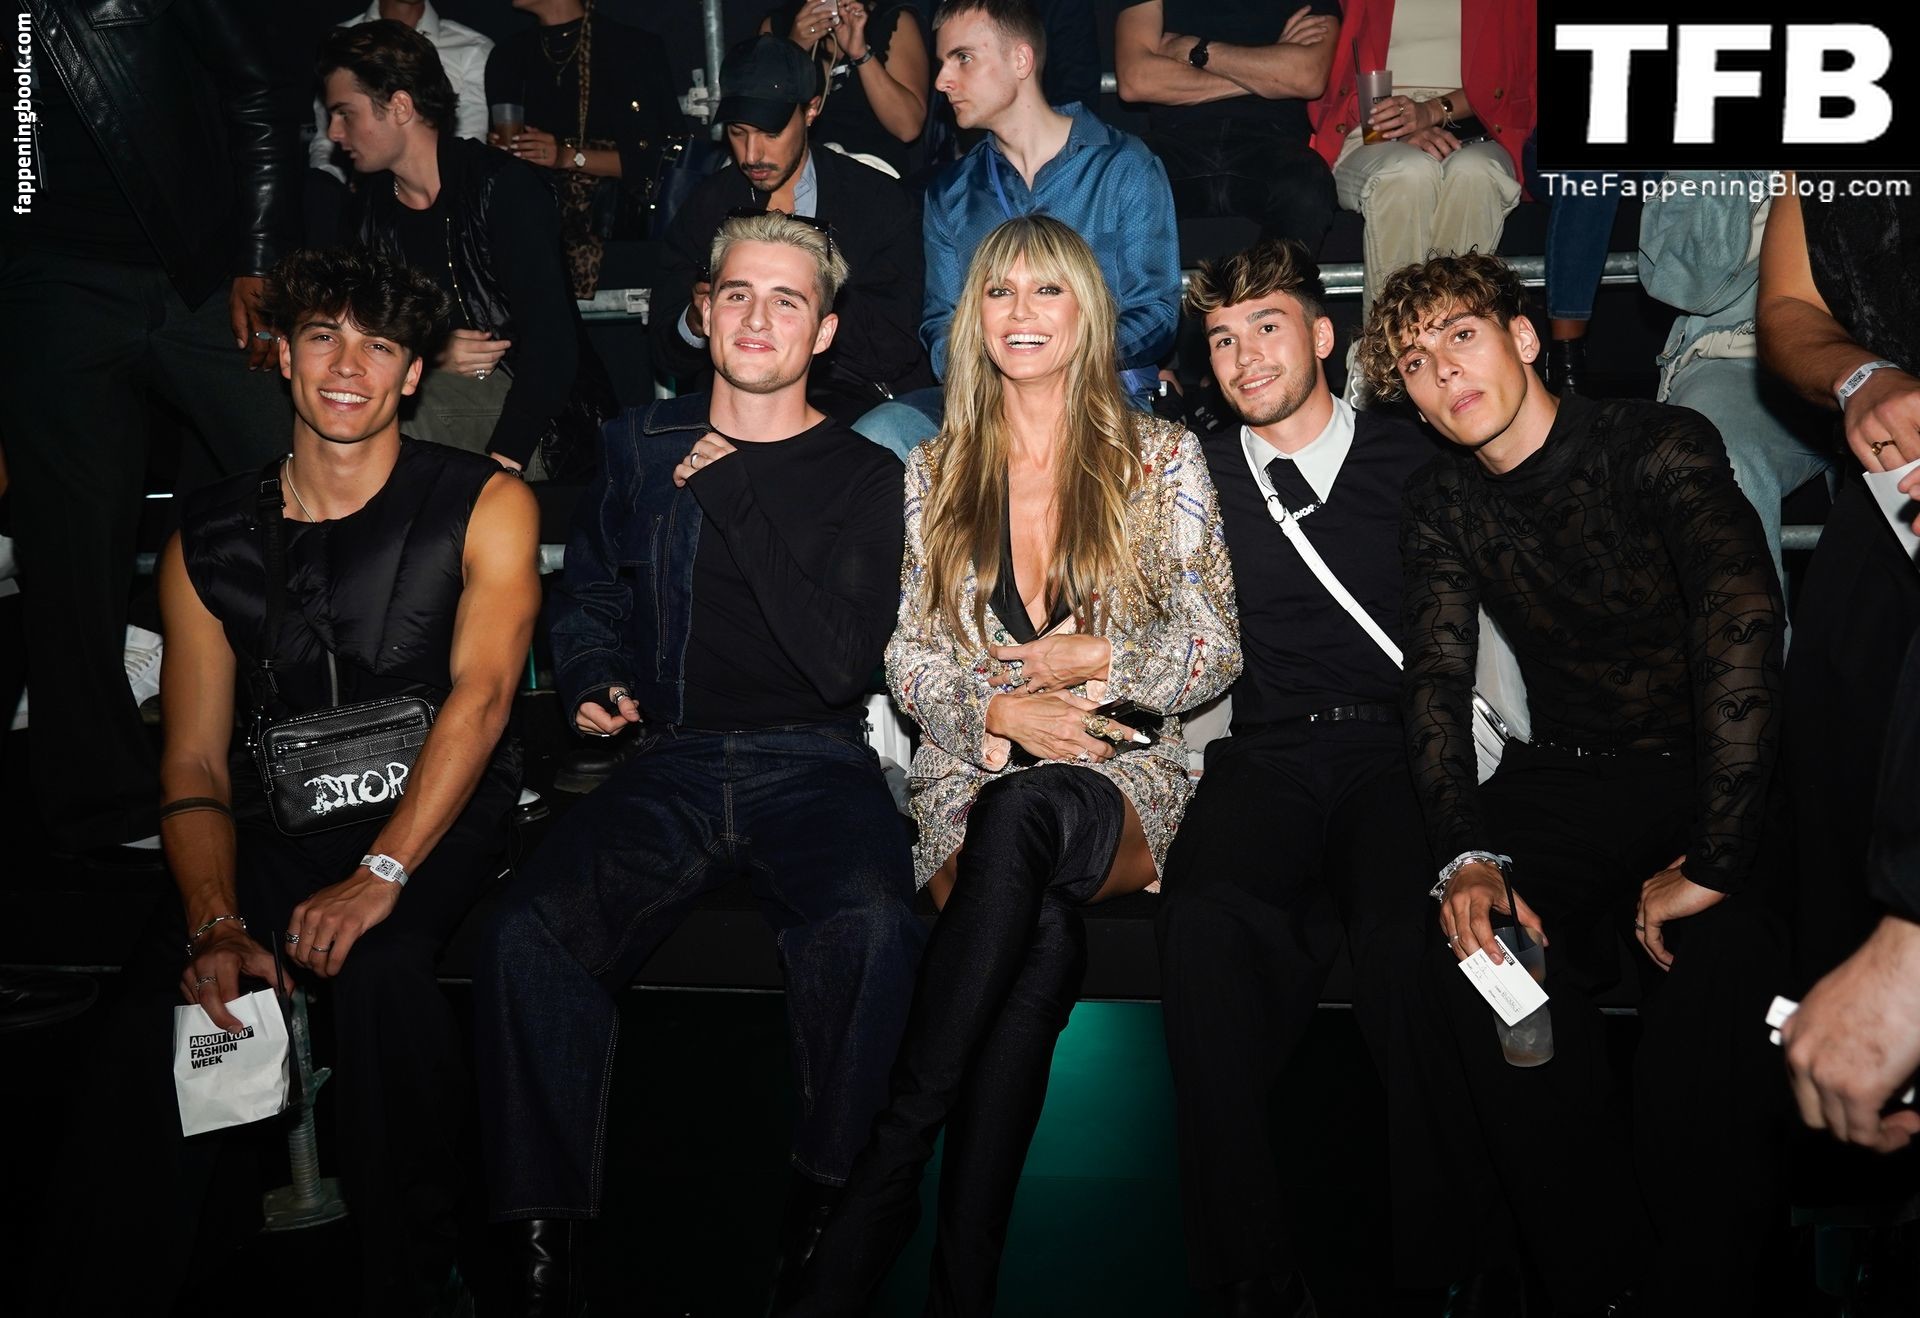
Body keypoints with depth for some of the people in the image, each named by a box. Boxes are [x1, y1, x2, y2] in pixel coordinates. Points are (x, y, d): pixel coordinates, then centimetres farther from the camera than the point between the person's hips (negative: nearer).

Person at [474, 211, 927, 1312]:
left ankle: (829, 1214, -14)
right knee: (531, 933, -27)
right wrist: (597, 682, 6)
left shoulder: (865, 477, 7)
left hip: (815, 764, -2)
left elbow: (843, 663, -7)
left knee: (871, 923, -35)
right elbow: (591, 594, 29)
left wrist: (730, 498, -8)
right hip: (673, 764, 2)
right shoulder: (644, 447, 16)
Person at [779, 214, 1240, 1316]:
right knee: (1045, 931, -36)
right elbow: (910, 661, 9)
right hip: (972, 776, 1)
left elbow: (1217, 650, 4)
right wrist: (1002, 709, -11)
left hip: (1122, 780, -1)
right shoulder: (933, 474, 15)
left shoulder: (1164, 458, 9)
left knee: (1024, 810, -39)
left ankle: (887, 1174, -34)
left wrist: (1106, 663, -13)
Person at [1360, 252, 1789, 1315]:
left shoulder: (1659, 448, -10)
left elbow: (1741, 627, -22)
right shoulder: (1440, 508, 6)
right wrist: (1468, 856, -20)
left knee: (1714, 975, -31)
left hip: (1710, 778, -3)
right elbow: (1436, 680, -2)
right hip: (1559, 782, 4)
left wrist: (1711, 861, -27)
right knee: (1474, 955, -25)